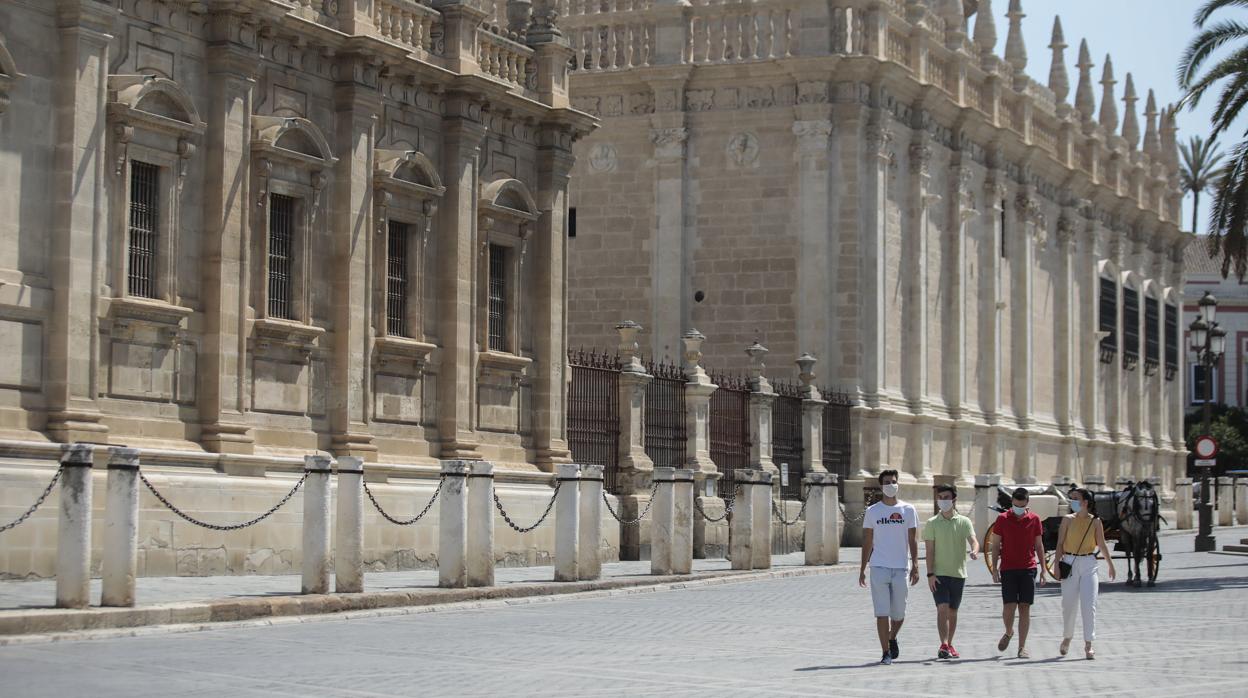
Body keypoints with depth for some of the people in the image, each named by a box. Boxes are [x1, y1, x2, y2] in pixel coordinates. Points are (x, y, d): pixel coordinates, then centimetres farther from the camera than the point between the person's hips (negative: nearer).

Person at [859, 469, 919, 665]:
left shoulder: (908, 510, 6)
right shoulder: (872, 511, 5)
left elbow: (913, 540, 5)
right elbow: (867, 542, 8)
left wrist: (915, 566, -4)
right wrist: (862, 569, 5)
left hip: (901, 568, 1)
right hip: (879, 567, -1)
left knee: (899, 612, 7)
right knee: (882, 612, -5)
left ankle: (892, 638, 35)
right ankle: (886, 652, 1)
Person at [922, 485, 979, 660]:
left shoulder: (964, 522, 4)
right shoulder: (932, 523, 0)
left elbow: (973, 540, -9)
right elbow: (929, 550, -2)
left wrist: (974, 551, -34)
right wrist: (930, 574, -10)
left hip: (958, 573, 2)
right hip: (939, 573, -2)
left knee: (953, 611, 10)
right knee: (942, 608, -14)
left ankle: (949, 645, 22)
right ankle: (944, 645, -19)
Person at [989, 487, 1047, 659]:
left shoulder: (1034, 519, 5)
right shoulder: (1003, 519, 2)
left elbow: (1039, 546, 11)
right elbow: (995, 546, 5)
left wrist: (1043, 569, 7)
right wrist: (994, 569, -1)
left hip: (1028, 568, 1)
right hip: (1008, 569, -1)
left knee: (1025, 607, -1)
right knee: (1009, 606, -8)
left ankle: (1022, 647, 3)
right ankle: (1008, 632, 22)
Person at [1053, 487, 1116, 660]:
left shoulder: (1095, 522, 2)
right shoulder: (1067, 520, 3)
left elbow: (1102, 545, 10)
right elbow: (1060, 544, 2)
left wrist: (1110, 565, 14)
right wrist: (1056, 565, -7)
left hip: (1089, 565, -1)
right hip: (1070, 564, 1)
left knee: (1089, 605, -9)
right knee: (1069, 605, 8)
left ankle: (1088, 645, -7)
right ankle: (1067, 638, 31)